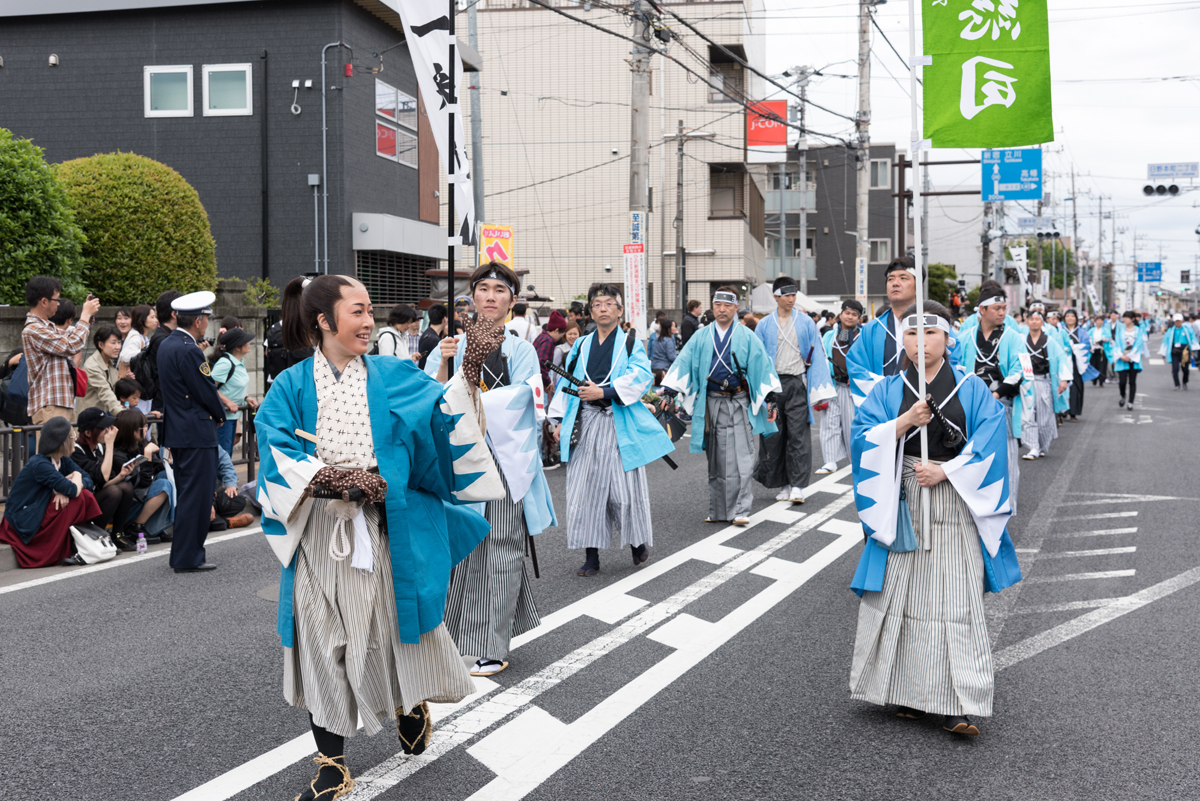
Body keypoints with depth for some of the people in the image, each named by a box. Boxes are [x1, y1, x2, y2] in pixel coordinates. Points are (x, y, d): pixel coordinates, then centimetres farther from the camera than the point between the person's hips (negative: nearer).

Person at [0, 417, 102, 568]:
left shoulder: (63, 460, 3)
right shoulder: (39, 464, -24)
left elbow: (88, 480, -4)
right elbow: (73, 490, -31)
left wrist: (65, 489, -23)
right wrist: (76, 477, -7)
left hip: (42, 512, 8)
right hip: (24, 523, -8)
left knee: (86, 495, -10)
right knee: (77, 499, -22)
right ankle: (63, 554, -12)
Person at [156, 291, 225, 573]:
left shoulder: (166, 345, 12)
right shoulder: (189, 351, -19)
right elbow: (207, 392, -17)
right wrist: (220, 416, 3)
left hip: (176, 431, 10)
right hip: (197, 433, -10)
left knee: (187, 494, 16)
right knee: (196, 495, -4)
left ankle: (182, 554, 23)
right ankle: (188, 558, 0)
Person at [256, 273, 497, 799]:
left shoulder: (394, 378, 5)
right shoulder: (292, 387, 2)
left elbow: (444, 413, -8)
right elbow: (276, 454, -9)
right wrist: (332, 478, -21)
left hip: (384, 534, 0)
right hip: (318, 538, 0)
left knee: (393, 628, 7)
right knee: (324, 643, 5)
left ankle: (410, 707, 41)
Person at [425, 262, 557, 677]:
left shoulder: (521, 350, 6)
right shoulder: (452, 346, 10)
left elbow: (521, 398, -9)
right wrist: (444, 366, -14)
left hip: (505, 459, -2)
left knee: (501, 551, -2)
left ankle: (493, 648, 2)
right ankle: (465, 637, 19)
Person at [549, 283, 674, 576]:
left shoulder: (631, 344, 4)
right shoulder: (581, 346, 15)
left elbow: (640, 377, -12)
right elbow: (565, 384, 14)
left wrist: (603, 392, -19)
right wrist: (560, 420, 6)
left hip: (619, 424, -3)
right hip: (584, 424, 3)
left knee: (626, 486, -1)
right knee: (585, 489, 1)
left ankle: (638, 542, 21)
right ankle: (591, 556, 7)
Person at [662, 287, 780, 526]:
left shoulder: (747, 337, 3)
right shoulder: (701, 337, 8)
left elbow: (762, 365, 1)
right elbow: (684, 362, 5)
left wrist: (771, 399, -6)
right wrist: (669, 392, -5)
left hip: (739, 404, -2)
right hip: (711, 404, 3)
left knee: (740, 459, -9)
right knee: (716, 460, 8)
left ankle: (740, 510, -6)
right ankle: (719, 511, 15)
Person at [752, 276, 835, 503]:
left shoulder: (806, 322, 5)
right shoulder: (765, 325, 7)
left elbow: (816, 356, 4)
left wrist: (820, 391, -2)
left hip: (797, 384, -1)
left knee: (798, 435, -7)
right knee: (774, 436, 3)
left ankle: (797, 486, -5)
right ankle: (783, 484, 13)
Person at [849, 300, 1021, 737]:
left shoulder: (972, 389, 4)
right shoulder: (888, 390, 8)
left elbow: (990, 442, -4)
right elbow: (863, 438, -2)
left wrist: (946, 471, -12)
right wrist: (904, 422, -16)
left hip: (956, 503, -1)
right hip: (900, 506, 2)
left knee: (957, 600, -6)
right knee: (901, 596, 2)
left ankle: (959, 704, -4)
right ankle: (907, 690, 15)